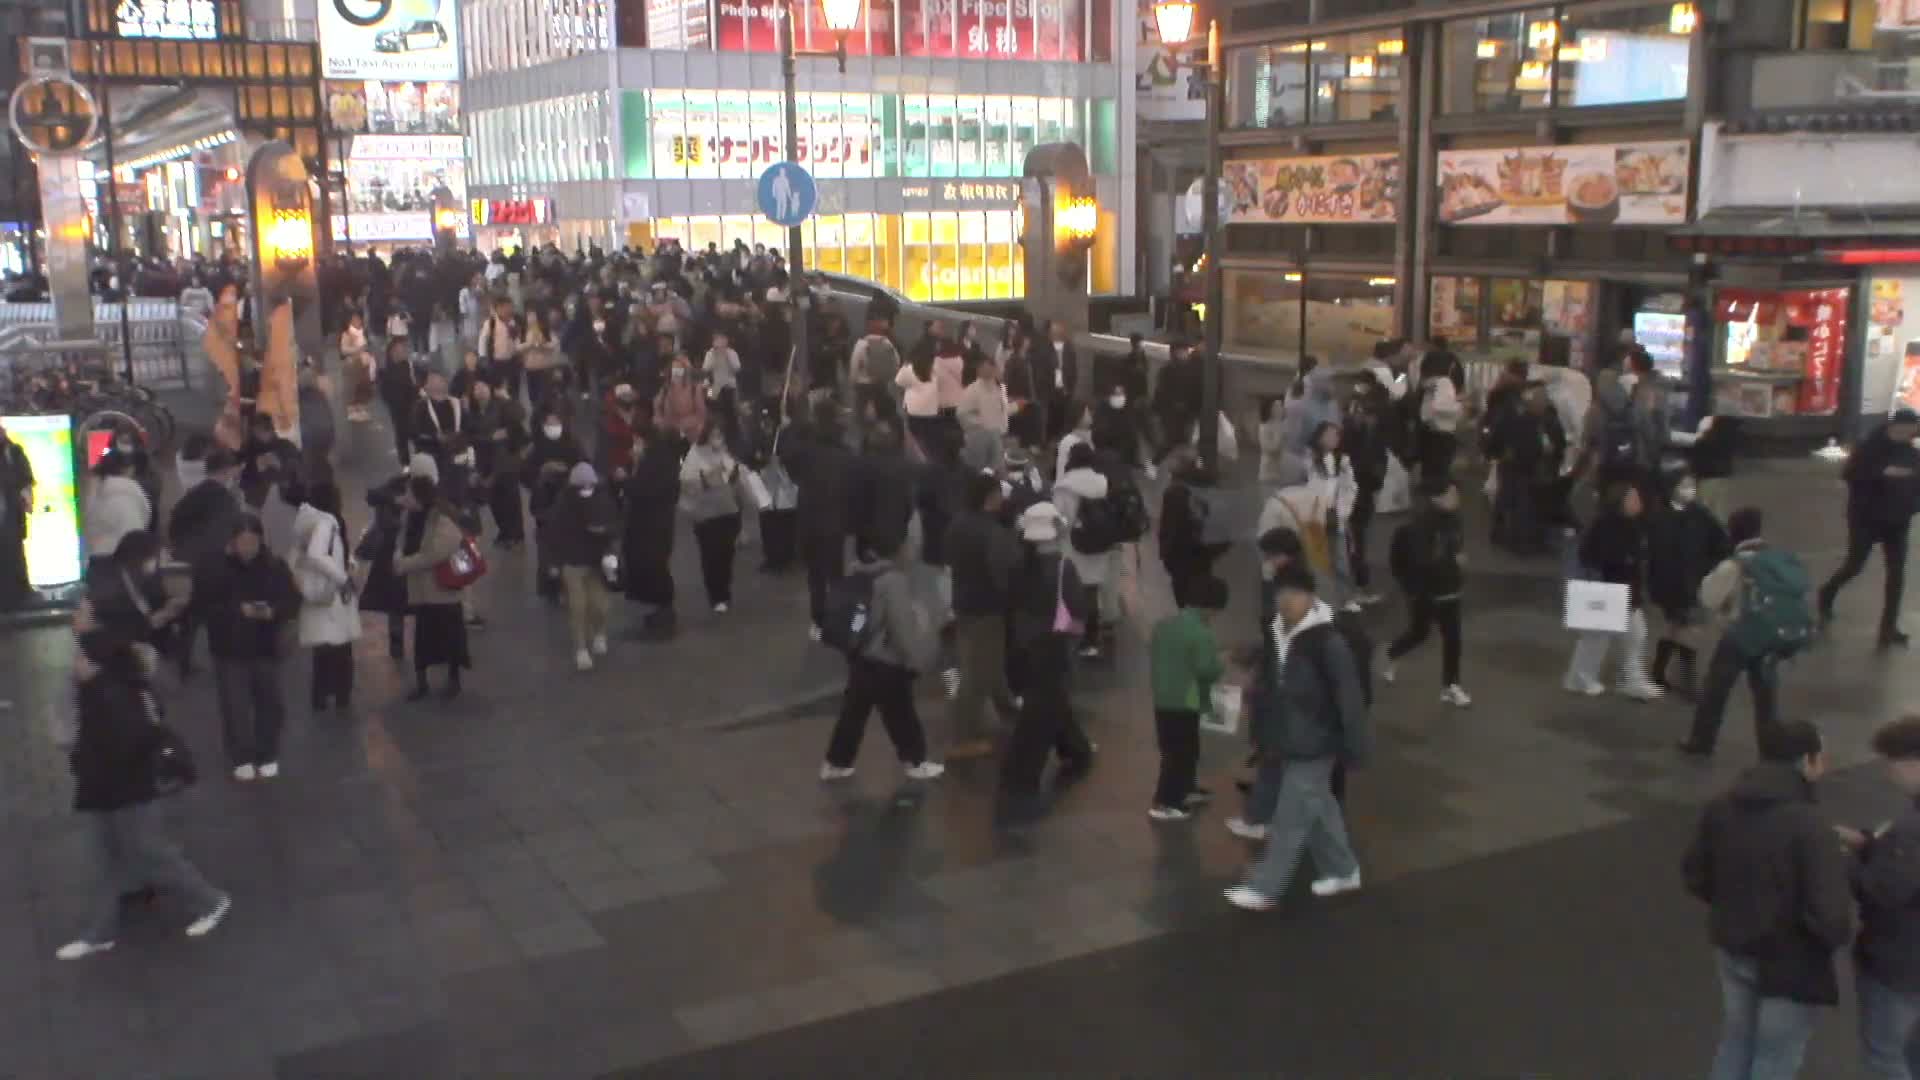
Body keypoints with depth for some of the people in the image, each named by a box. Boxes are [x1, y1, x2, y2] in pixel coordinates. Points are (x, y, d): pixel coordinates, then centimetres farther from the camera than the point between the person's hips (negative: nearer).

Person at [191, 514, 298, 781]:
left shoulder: (275, 566, -3)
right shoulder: (212, 567, -9)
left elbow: (293, 601, -2)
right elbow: (202, 607, -11)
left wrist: (273, 612, -23)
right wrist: (237, 611, -23)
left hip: (266, 648, 2)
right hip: (229, 649, -2)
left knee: (270, 703, 9)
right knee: (236, 707, -3)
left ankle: (268, 756, 24)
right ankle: (242, 759, 10)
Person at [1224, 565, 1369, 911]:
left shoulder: (1328, 642, -21)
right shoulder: (1277, 632, 2)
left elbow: (1350, 697, -18)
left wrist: (1355, 747, -16)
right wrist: (1264, 733, 15)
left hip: (1314, 745, -8)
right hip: (1286, 739, 8)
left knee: (1290, 819, 0)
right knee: (1319, 808, 20)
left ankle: (1263, 888, 7)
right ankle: (1342, 871, 37)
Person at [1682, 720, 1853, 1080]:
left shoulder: (1722, 807, -4)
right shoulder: (1809, 826, -26)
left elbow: (1695, 875, 6)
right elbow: (1830, 915, -27)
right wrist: (1840, 933, -5)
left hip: (1732, 949, 6)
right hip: (1789, 960, -6)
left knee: (1736, 1041, 25)